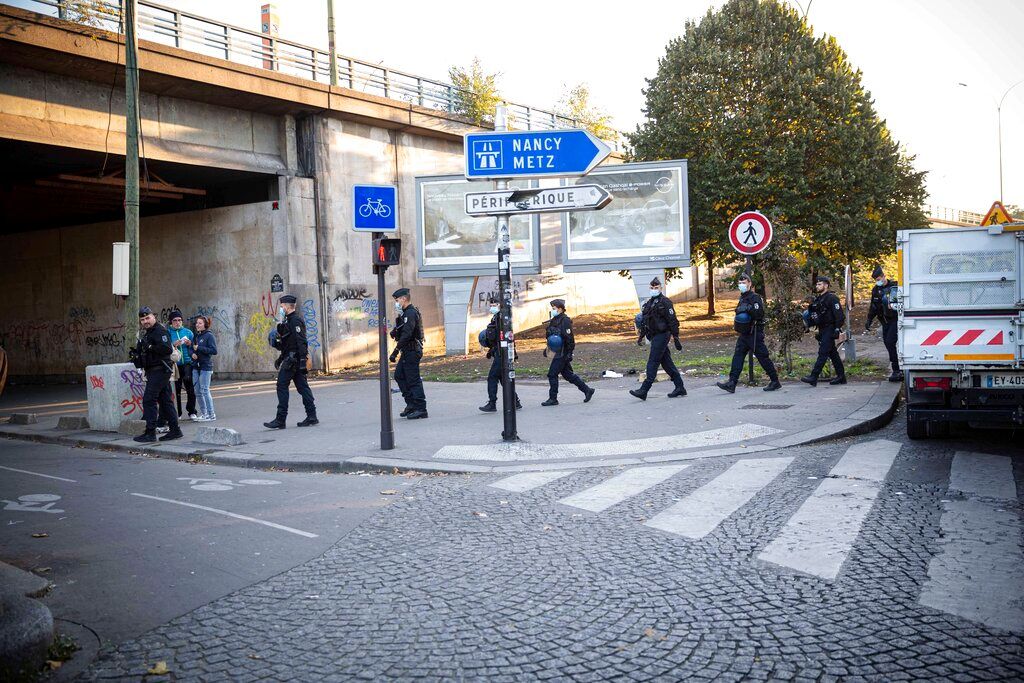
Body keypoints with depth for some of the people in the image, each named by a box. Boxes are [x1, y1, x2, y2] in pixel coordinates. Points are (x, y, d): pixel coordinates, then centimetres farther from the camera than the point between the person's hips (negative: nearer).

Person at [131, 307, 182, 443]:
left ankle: (150, 433, -8)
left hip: (159, 370, -10)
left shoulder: (160, 331, -12)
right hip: (153, 371, 10)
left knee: (149, 400, -10)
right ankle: (175, 430, 14)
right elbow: (143, 350, 27)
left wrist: (150, 347, -26)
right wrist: (136, 353, 8)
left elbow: (168, 349, -24)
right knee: (165, 400, 10)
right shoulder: (146, 333, 20)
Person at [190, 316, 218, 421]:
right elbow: (191, 348, 21)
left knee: (205, 390, -8)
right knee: (198, 392, 8)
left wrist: (199, 348, -16)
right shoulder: (196, 336, 13)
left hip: (205, 366, -7)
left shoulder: (209, 335, -7)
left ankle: (211, 414, -2)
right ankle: (203, 413, 18)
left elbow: (214, 351, -14)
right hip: (196, 366, 7)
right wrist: (192, 353, -2)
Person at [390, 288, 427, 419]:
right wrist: (395, 332, 0)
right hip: (407, 352, 11)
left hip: (412, 351, -11)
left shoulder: (411, 313, -16)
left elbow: (406, 335, -25)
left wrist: (395, 351, -25)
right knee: (399, 375, 16)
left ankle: (421, 410, -4)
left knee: (413, 380, -7)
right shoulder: (406, 313, 16)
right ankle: (411, 404, 20)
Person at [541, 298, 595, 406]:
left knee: (552, 374, -6)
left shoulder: (565, 320, -15)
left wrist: (569, 353, -21)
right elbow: (551, 336, 24)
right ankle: (587, 390, 21)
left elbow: (569, 338, -18)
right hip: (558, 352, 10)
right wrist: (547, 348, 20)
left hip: (563, 353, -10)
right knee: (567, 374, 13)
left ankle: (553, 398, 2)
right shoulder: (554, 320, 13)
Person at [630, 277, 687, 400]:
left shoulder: (665, 302, -9)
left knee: (652, 363, -9)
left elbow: (673, 321, -12)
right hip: (654, 337, 9)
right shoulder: (649, 303, 16)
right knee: (667, 363, 12)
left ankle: (644, 391, -10)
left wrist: (676, 338, -15)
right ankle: (680, 388, 19)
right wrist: (641, 336, 18)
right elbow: (644, 321, 22)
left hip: (662, 336, -9)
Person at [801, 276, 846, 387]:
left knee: (822, 353, -12)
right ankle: (841, 377, 19)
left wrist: (837, 329, -21)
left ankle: (813, 377, -16)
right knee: (833, 353, 13)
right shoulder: (817, 300, 15)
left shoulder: (832, 298, -12)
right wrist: (810, 319, 6)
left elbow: (839, 315, -16)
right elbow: (816, 315, 25)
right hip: (822, 330, 9)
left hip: (830, 330, -9)